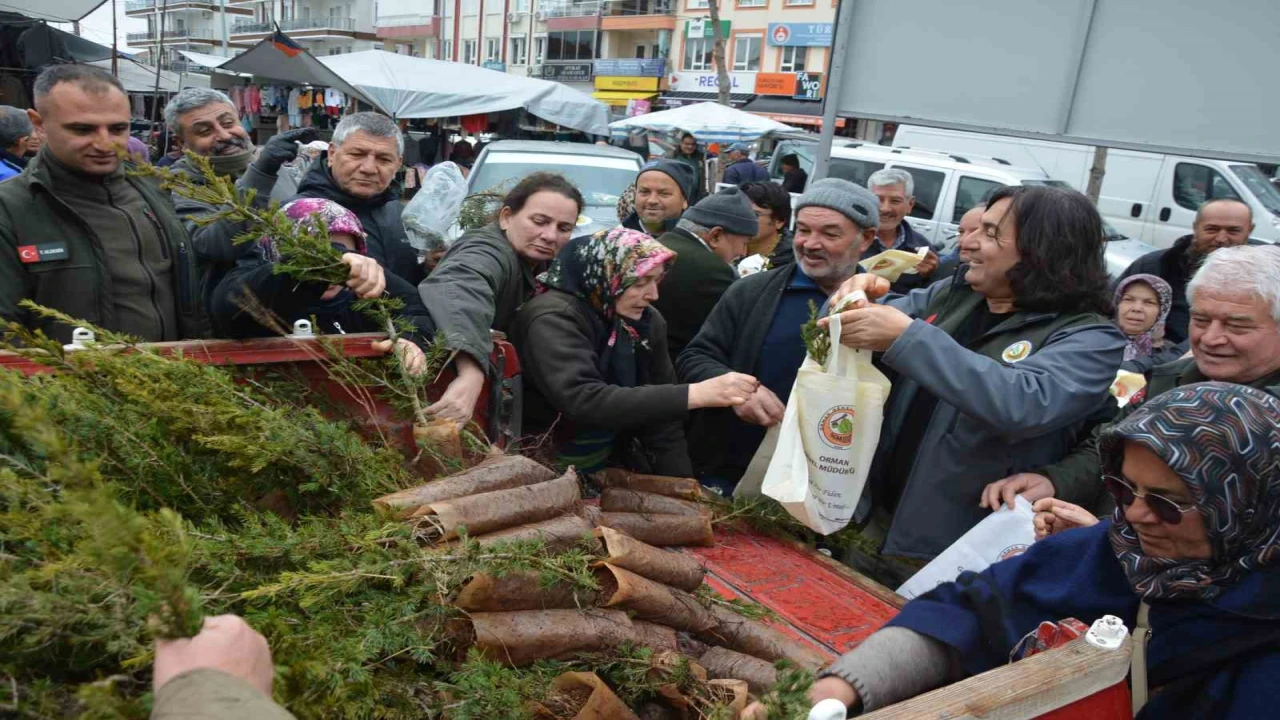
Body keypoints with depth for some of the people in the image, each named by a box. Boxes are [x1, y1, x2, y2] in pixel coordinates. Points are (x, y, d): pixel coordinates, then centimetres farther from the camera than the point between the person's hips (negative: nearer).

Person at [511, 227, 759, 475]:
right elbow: (585, 402, -33)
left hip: (616, 462, 5)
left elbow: (662, 415, 1)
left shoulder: (648, 321, -1)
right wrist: (693, 395, -36)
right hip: (550, 469, -5)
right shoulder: (554, 319, -20)